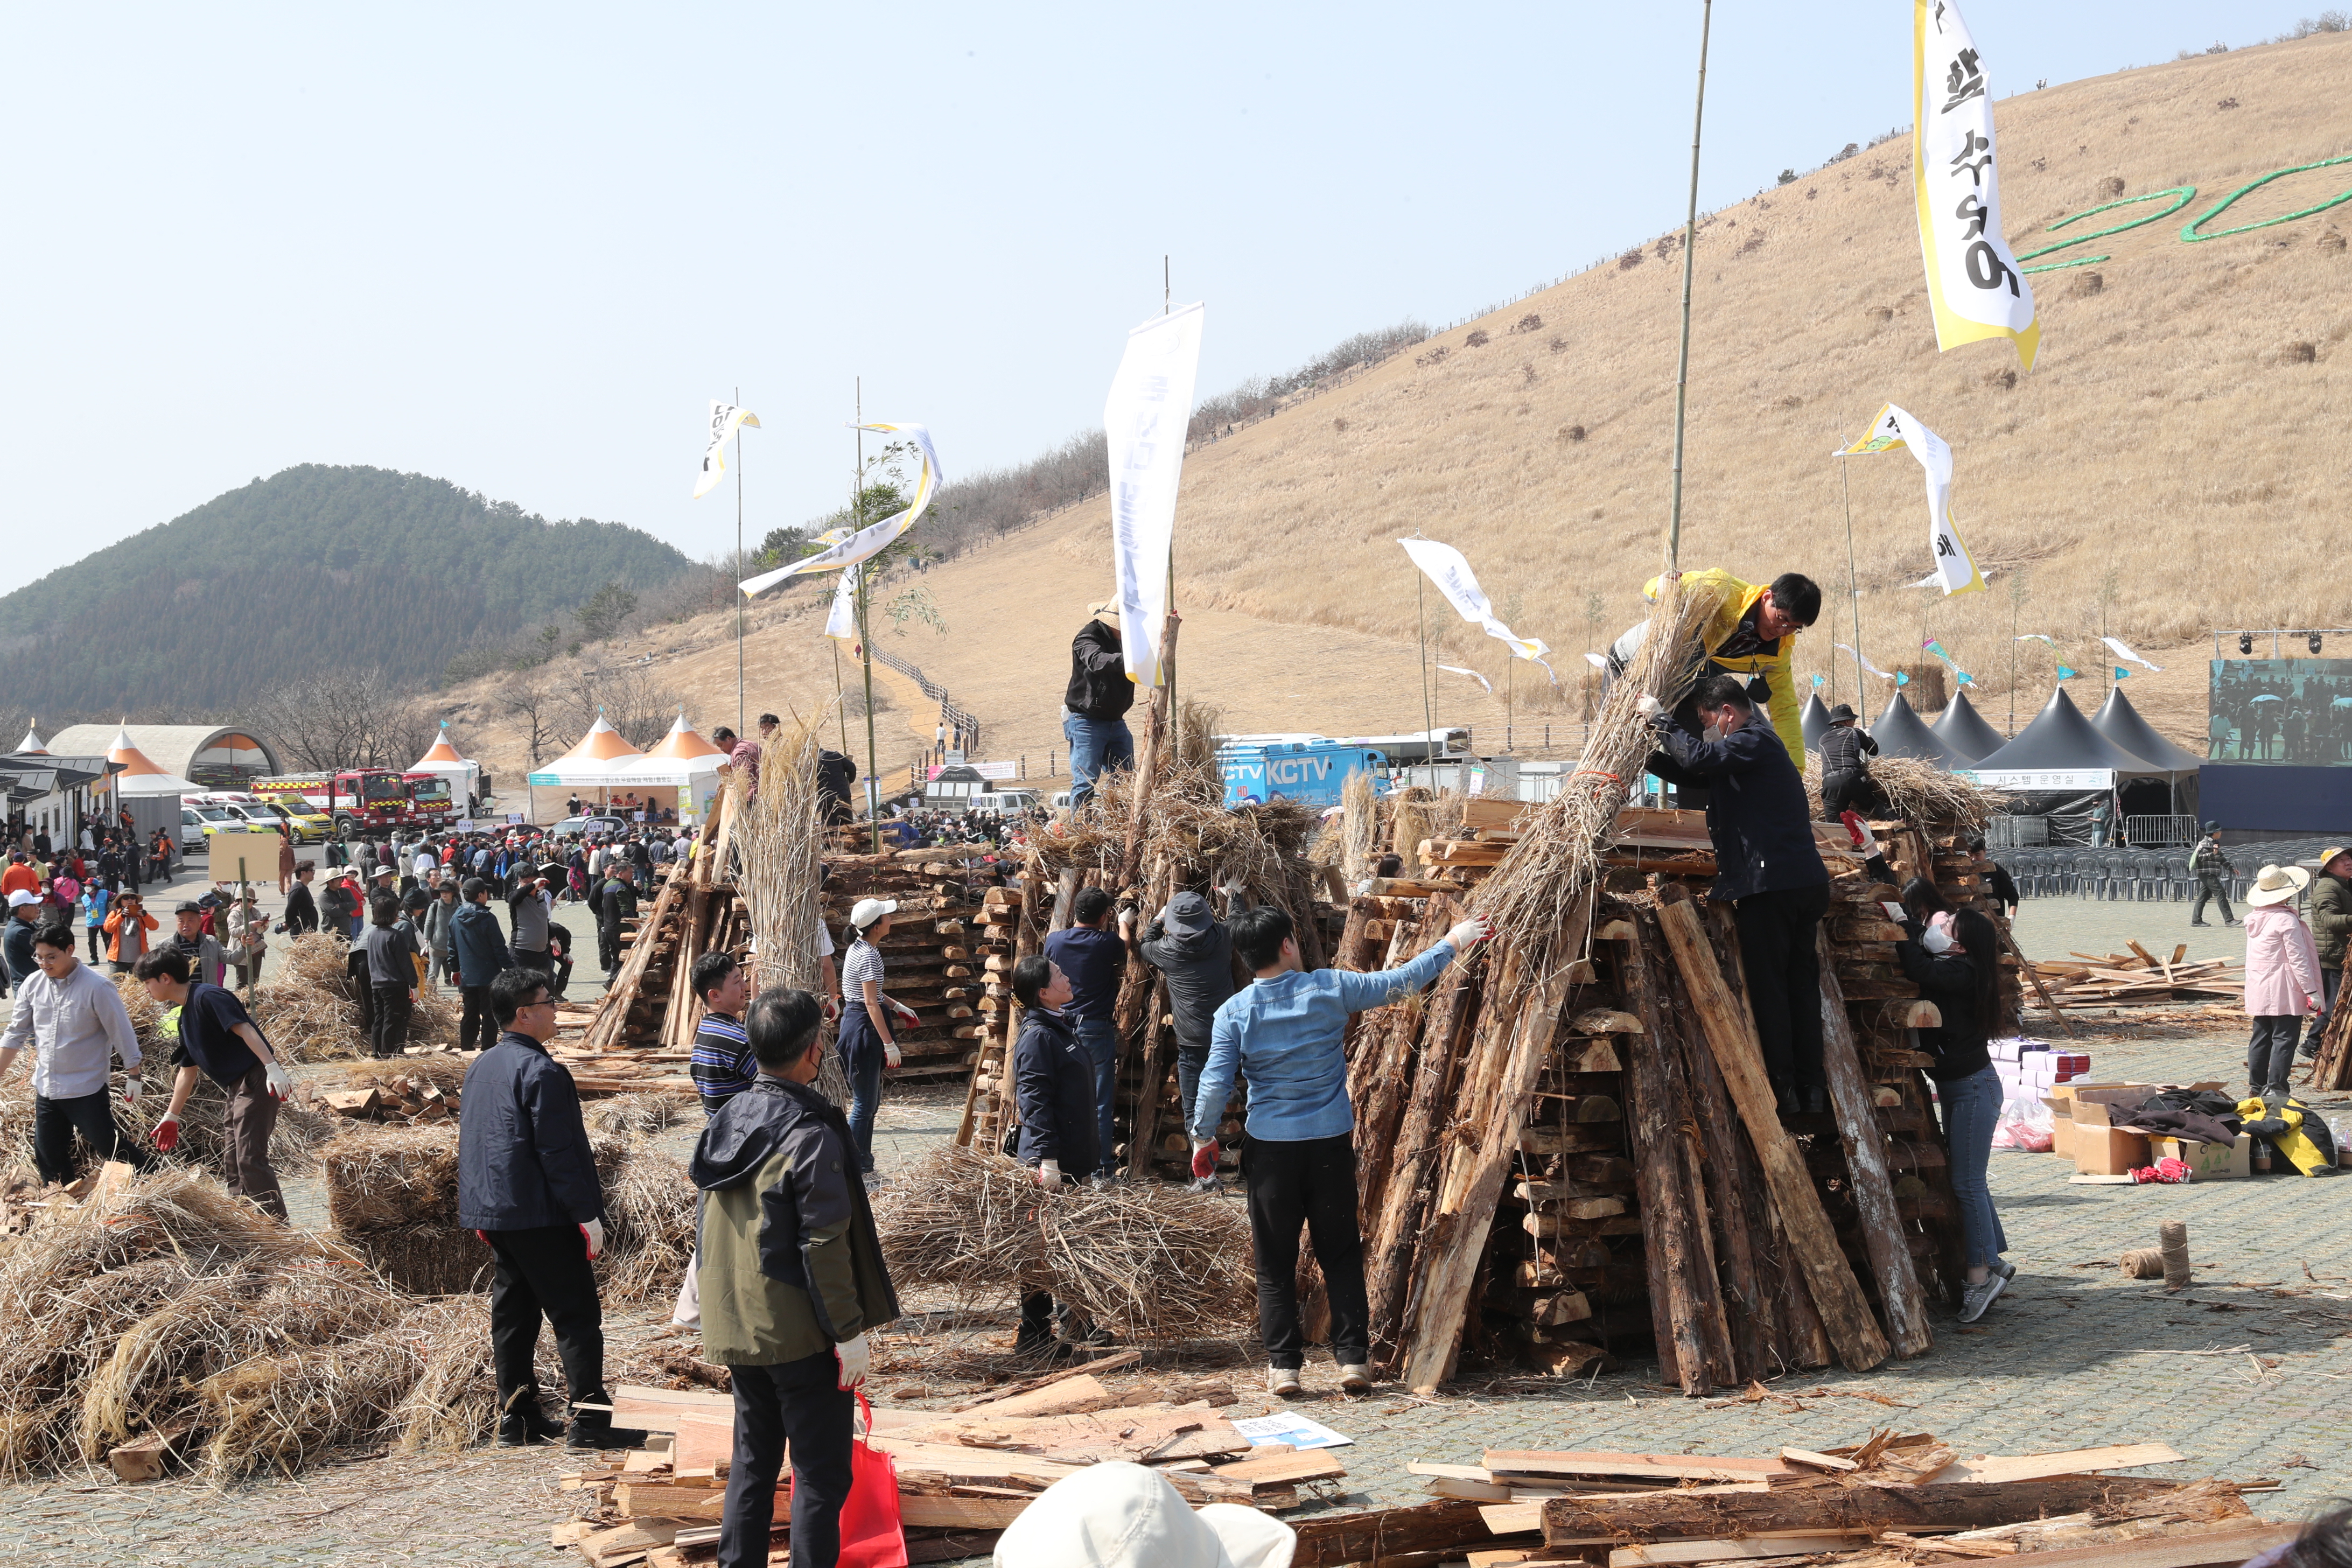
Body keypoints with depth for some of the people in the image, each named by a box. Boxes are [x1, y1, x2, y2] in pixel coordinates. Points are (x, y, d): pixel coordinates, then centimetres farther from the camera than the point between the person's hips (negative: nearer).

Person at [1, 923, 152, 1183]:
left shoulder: (97, 988, -17)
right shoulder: (32, 985, -1)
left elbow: (122, 1033, -10)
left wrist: (133, 1076, -6)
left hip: (86, 1090, -6)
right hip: (46, 1089, 6)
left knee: (110, 1148, -3)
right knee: (48, 1156, 12)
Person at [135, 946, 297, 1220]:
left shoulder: (207, 997, -12)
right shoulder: (186, 1017, 18)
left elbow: (244, 1029, -23)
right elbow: (188, 1070, 25)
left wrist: (273, 1067, -33)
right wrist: (171, 1116, 27)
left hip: (256, 1082, -10)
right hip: (238, 1089, 10)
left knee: (250, 1158, -13)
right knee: (232, 1163, 14)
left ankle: (278, 1226, -13)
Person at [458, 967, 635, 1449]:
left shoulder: (480, 1067, 13)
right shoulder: (541, 1072, -16)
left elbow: (471, 1142, 19)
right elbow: (558, 1152, -18)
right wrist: (587, 1214, -14)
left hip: (493, 1211, 9)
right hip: (541, 1217, -9)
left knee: (513, 1312, 13)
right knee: (576, 1316, -5)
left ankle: (517, 1417, 16)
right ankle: (589, 1420, -7)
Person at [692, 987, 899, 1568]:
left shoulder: (726, 1122, 5)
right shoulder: (811, 1137, -19)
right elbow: (824, 1246, -19)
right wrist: (850, 1331, -13)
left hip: (735, 1330, 8)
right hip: (800, 1336, -8)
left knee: (753, 1460, 18)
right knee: (821, 1474, 1)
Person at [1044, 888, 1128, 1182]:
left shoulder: (1054, 941, -2)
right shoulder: (1107, 943, -11)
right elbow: (1124, 952, 13)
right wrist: (1124, 923, 33)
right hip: (1098, 1029, -4)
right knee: (1099, 1100, 2)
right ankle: (1101, 1166, 3)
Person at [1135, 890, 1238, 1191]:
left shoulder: (1167, 951, -9)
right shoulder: (1223, 939, -4)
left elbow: (1144, 948, 16)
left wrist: (1157, 921, 31)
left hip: (1191, 1042, -3)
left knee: (1194, 1110, -1)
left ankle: (1205, 1174, -7)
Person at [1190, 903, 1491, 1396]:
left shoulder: (1233, 1014, -6)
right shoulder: (1330, 989, -6)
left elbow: (1214, 1084, -6)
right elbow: (1402, 982, 3)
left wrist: (1203, 1139, 9)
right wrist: (1454, 942, 15)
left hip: (1269, 1149, 0)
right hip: (1331, 1144, 0)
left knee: (1275, 1262, 8)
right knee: (1341, 1255, 10)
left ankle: (1283, 1365, 8)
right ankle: (1353, 1357, 9)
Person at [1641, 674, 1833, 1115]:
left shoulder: (1753, 742, -8)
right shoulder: (1754, 746, 24)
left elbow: (1698, 758, -22)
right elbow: (1694, 774, 28)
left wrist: (1660, 719, -10)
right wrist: (1648, 756, 21)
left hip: (1769, 884, -10)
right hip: (1803, 881, 10)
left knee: (1767, 984, -6)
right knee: (1801, 983, 8)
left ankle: (1783, 1090, -7)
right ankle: (1812, 1089, 9)